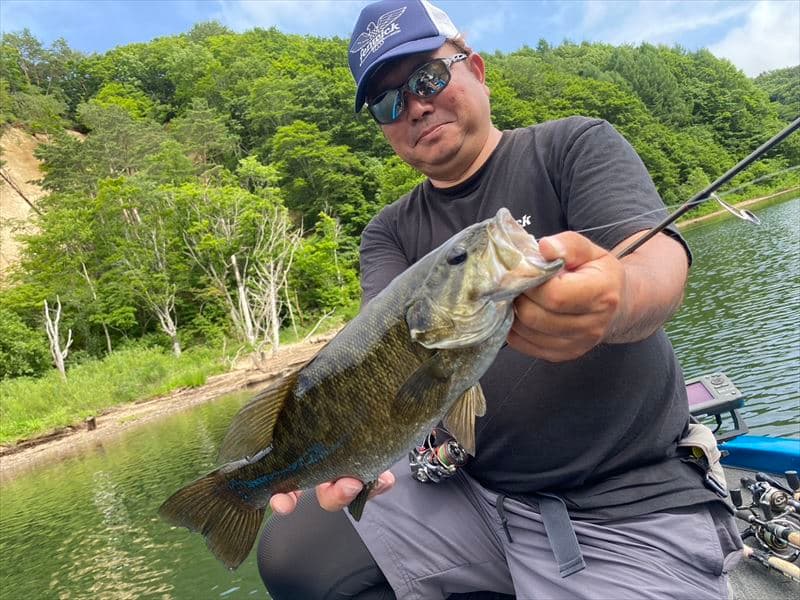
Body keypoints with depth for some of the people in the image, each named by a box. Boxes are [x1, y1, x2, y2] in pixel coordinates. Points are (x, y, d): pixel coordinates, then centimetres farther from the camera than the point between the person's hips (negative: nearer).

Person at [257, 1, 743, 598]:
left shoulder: (577, 145, -3)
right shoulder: (390, 234, 6)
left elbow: (661, 261, -19)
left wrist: (616, 300, -44)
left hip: (630, 504, -4)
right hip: (465, 491, 5)